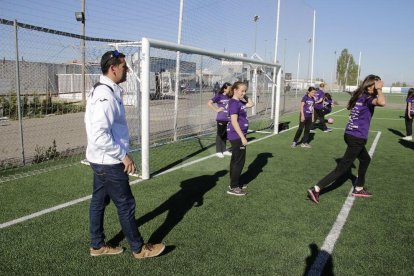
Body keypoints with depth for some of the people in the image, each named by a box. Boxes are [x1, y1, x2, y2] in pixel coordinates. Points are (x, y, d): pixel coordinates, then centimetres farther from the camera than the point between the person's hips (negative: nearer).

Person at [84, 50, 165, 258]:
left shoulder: (100, 90, 9)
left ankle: (97, 245, 33)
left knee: (99, 201, 18)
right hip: (110, 162, -10)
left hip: (100, 159, 10)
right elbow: (100, 134, -29)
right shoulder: (106, 94, -23)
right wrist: (124, 155, -21)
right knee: (126, 205, 4)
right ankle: (139, 249, 20)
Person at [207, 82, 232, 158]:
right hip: (221, 119, -6)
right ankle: (218, 151, 16)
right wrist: (216, 109, -15)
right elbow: (209, 103, -16)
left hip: (228, 119, 6)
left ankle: (224, 150, 28)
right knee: (220, 135, 5)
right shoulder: (219, 96, -10)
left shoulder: (229, 97, 7)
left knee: (225, 135, 15)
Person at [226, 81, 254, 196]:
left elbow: (251, 104, 26)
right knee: (239, 161, -4)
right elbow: (234, 122, -23)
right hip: (236, 135, -9)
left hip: (238, 135, 9)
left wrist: (245, 96, 11)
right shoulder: (234, 103, -17)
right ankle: (233, 187, 3)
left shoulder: (240, 102, 10)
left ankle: (235, 183, 27)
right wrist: (242, 137, -23)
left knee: (236, 160, 16)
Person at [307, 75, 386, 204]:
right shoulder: (367, 98, -16)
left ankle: (358, 189, 40)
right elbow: (381, 102, -38)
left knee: (365, 159, 29)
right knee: (342, 168, -5)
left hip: (350, 134, 9)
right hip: (357, 138, -9)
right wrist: (378, 89, -22)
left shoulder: (359, 96, 7)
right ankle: (316, 189, -9)